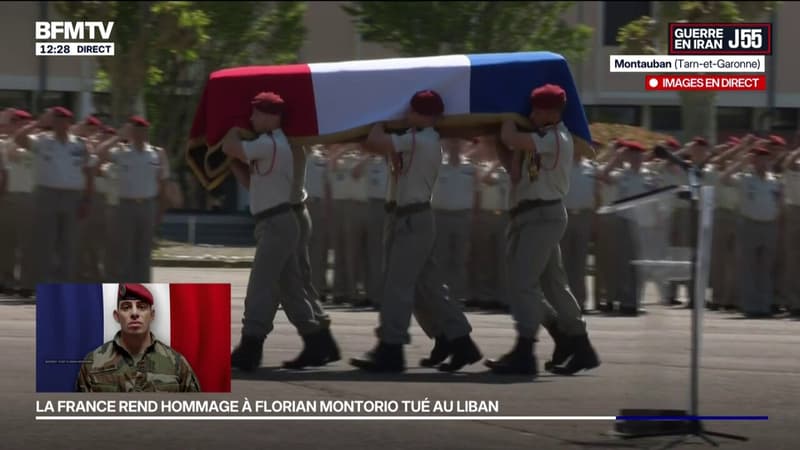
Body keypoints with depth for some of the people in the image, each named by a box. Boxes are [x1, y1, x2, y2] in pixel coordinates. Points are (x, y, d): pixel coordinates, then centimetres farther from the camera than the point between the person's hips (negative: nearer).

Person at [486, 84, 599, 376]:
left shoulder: (556, 139, -14)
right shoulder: (539, 140, 16)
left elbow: (509, 139, -26)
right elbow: (516, 174, 7)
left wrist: (510, 119, -8)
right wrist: (517, 149, -4)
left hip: (542, 216, -10)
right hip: (531, 215, 10)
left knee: (522, 282, -12)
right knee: (553, 283, 13)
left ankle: (523, 354, -13)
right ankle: (579, 348, 20)